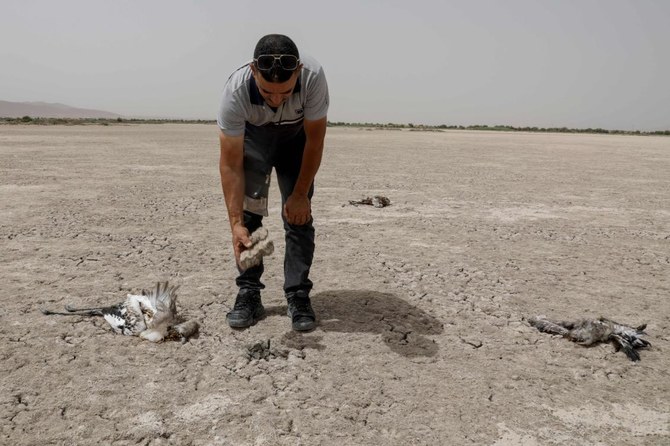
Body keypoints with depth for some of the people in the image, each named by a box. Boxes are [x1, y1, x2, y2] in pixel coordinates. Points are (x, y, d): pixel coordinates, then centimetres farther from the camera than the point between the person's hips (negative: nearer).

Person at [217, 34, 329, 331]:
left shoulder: (313, 77, -38)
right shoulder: (236, 91, -38)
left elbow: (314, 140, -23)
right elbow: (230, 164, -32)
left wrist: (301, 195, -19)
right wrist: (236, 224, -38)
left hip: (296, 137, 0)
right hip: (252, 136, 0)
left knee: (298, 214, -10)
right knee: (248, 210, -12)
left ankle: (298, 296, -1)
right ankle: (248, 293, 0)